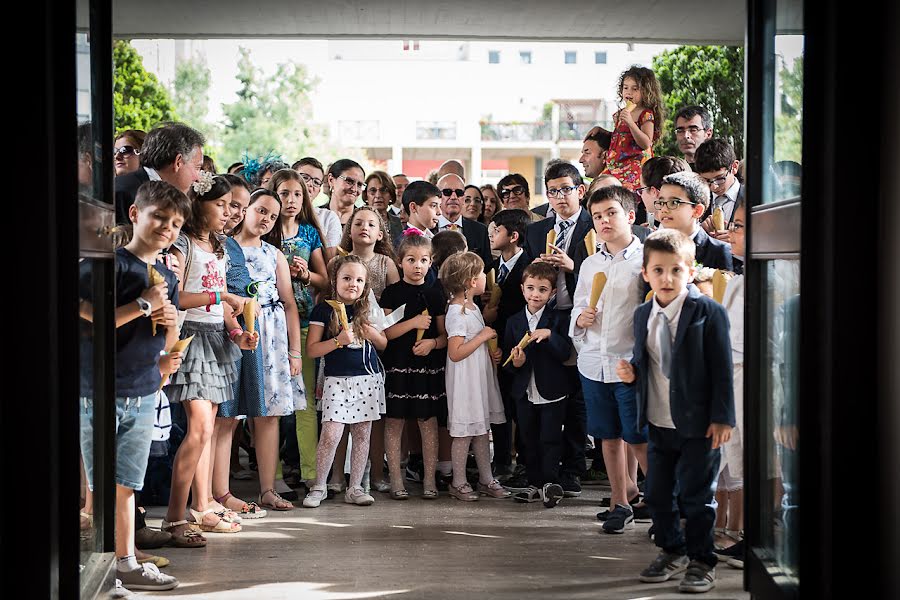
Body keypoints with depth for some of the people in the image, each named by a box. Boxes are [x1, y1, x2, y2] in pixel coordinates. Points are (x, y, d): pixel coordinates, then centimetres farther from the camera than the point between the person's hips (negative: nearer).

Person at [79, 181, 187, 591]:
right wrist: (143, 305, -18)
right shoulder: (111, 264, -11)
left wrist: (172, 323, -2)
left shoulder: (167, 277, 12)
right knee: (101, 484, -1)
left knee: (127, 484, 13)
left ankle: (127, 563, 19)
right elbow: (86, 319, -19)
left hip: (143, 394, 6)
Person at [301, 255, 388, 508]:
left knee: (362, 435, 5)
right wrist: (338, 341, -17)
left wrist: (371, 333, -4)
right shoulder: (324, 309, -1)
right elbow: (311, 350, -4)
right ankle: (319, 487, 3)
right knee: (330, 435, -11)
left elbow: (384, 344, 17)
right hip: (337, 380, -4)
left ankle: (355, 488, 14)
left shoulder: (367, 310, 10)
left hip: (368, 378, 4)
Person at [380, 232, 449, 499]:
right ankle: (396, 480, 7)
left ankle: (429, 479, 10)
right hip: (398, 364, -2)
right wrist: (414, 322, -15)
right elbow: (385, 332, -5)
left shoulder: (434, 294, 8)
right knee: (394, 422, 1)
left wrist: (432, 342, -10)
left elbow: (445, 335, 10)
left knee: (429, 423, 4)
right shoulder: (392, 292, 1)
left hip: (428, 365, 2)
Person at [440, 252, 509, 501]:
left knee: (482, 429, 14)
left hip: (481, 376, 9)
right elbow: (455, 353, -25)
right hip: (465, 379, -9)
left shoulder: (473, 308, 11)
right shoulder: (457, 313, -19)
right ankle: (458, 483, 10)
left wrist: (491, 354, 7)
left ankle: (486, 479, 22)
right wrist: (483, 336, -20)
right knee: (464, 432, -1)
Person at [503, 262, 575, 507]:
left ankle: (550, 482, 3)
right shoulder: (514, 322, 7)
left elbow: (566, 353, -13)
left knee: (550, 439, -4)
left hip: (552, 392, -4)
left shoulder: (559, 320, -4)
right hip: (524, 392, 4)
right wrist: (514, 363, -14)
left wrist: (549, 335, -26)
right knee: (529, 440, 11)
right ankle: (535, 484, 20)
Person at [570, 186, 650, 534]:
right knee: (608, 436, 12)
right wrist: (580, 318, -2)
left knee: (639, 438, -4)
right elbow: (578, 307, 20)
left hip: (631, 361, -6)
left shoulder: (644, 259, -5)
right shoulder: (590, 265, 12)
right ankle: (622, 500, 22)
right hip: (594, 361, 6)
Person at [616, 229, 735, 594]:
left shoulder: (709, 312, -12)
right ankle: (672, 552, 32)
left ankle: (701, 562, 18)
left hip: (698, 426, -6)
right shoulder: (642, 315, 6)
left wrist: (721, 418, -14)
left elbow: (722, 369, -12)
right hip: (658, 423, 6)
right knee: (658, 494, 14)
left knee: (695, 496, 3)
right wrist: (632, 374, -6)